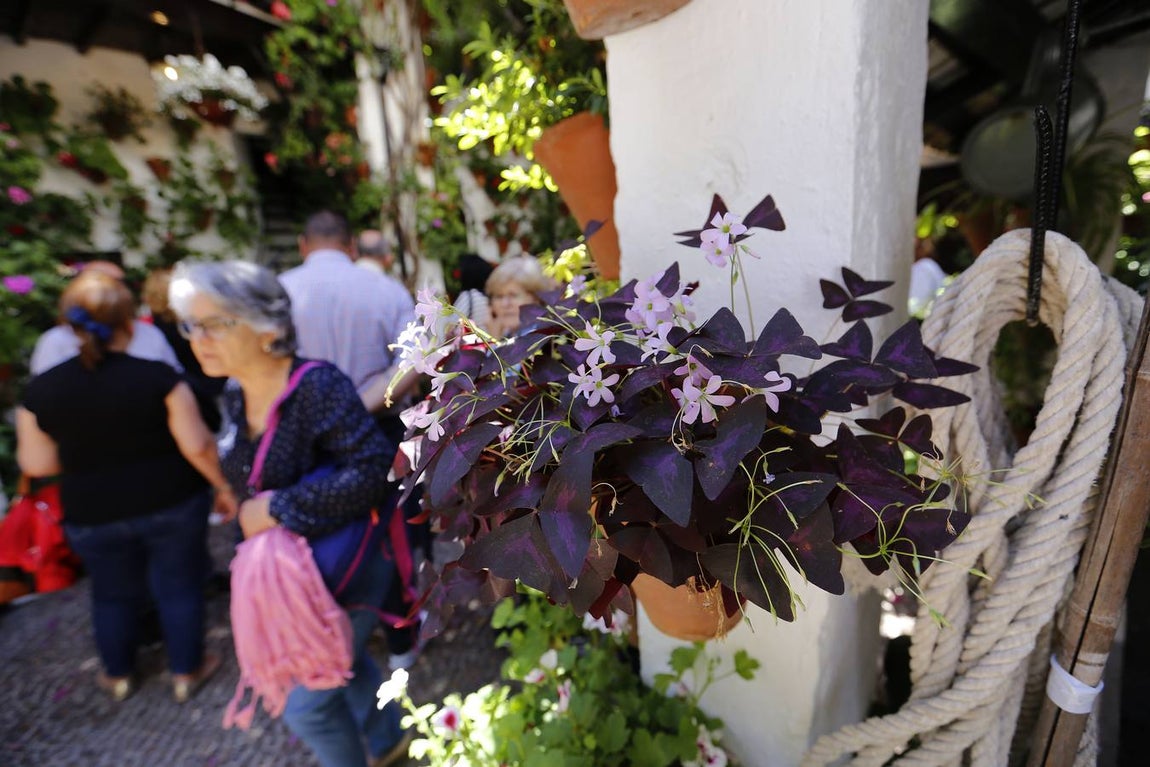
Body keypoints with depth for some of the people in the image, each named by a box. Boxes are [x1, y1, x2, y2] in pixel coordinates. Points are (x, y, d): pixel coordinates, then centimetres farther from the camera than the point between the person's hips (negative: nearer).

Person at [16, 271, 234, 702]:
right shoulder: (158, 377, -18)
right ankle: (186, 672, 30)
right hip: (172, 504, -2)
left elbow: (36, 464, -2)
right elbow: (198, 445, -17)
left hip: (93, 516, 3)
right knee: (179, 587, 15)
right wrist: (223, 487, -4)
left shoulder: (41, 390, -9)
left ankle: (118, 676, 44)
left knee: (113, 594, 24)